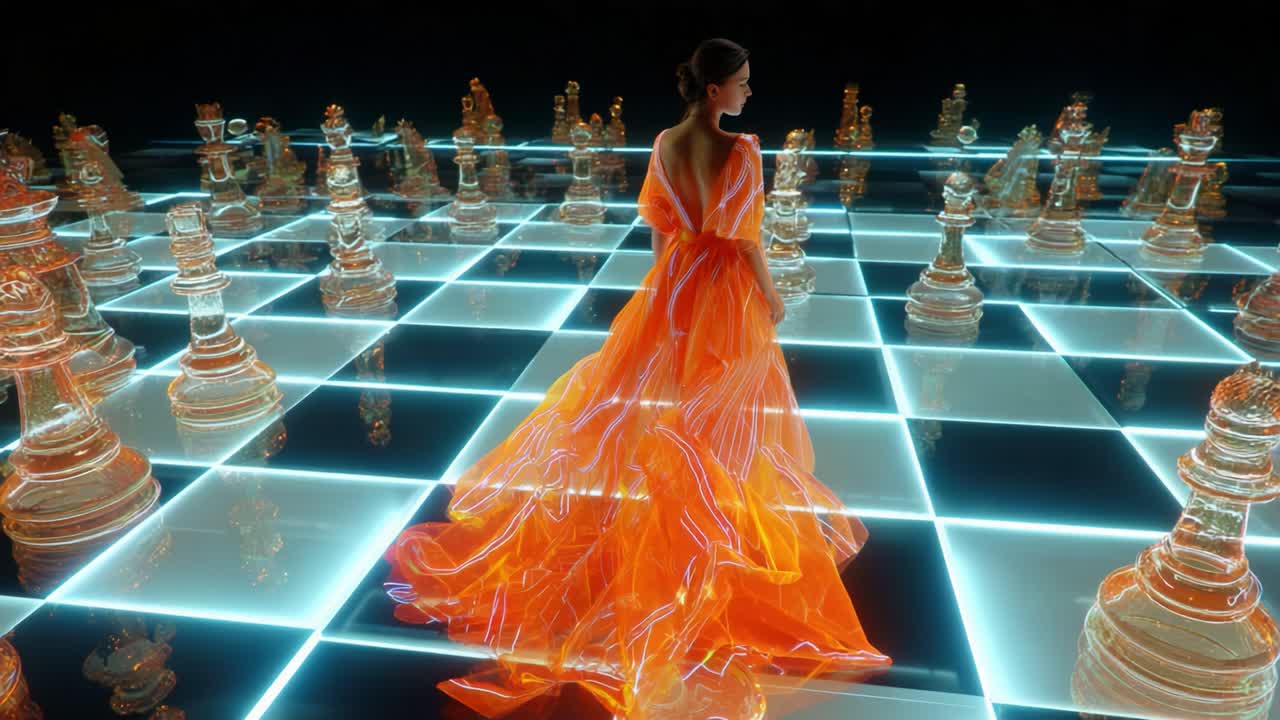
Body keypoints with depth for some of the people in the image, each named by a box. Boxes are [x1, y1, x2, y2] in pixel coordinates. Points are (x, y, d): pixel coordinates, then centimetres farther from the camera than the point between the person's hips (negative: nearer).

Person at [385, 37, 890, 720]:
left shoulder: (664, 144, -1)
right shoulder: (741, 149, -18)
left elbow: (659, 228, 6)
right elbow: (745, 236, -17)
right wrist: (769, 292, -3)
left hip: (674, 283, 5)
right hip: (727, 288, -5)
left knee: (659, 394, 19)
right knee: (721, 410, 10)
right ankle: (727, 512, 24)